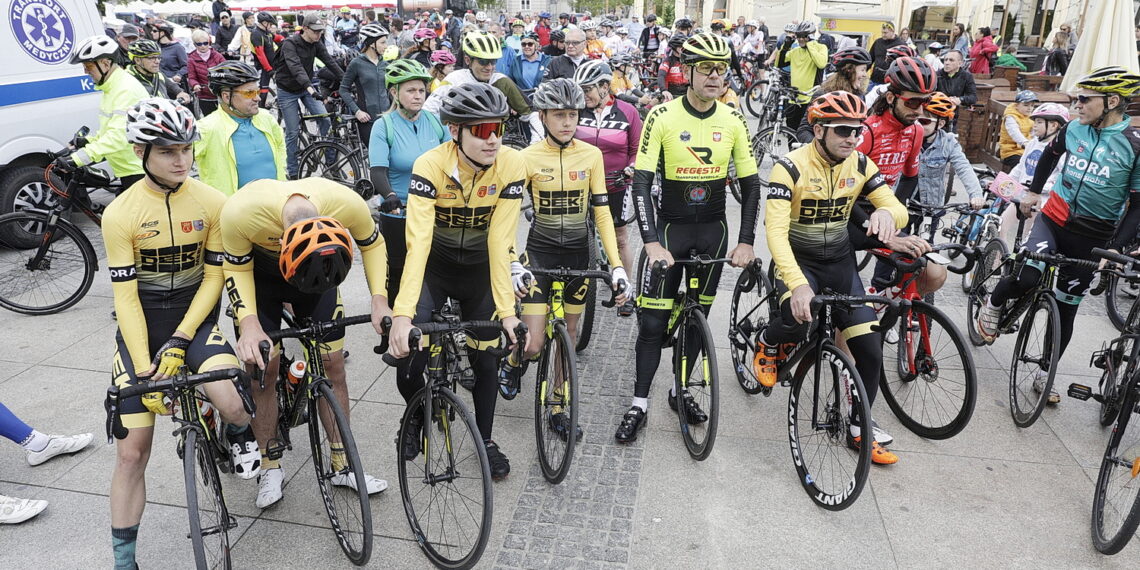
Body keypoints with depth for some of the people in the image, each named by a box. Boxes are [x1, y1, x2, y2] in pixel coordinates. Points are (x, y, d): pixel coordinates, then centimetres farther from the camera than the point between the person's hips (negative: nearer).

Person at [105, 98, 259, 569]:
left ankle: (240, 436, 11)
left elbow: (213, 278, -5)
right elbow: (125, 297, -11)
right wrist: (145, 370, -16)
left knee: (233, 406, -27)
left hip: (193, 319, 0)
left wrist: (179, 343, -14)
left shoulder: (213, 203, -9)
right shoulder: (120, 214, -11)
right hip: (140, 326, 0)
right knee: (132, 452, 1)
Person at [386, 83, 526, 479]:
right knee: (409, 360, -10)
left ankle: (485, 439, 29)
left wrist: (507, 309, -28)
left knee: (485, 357, 4)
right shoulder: (430, 165, -27)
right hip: (435, 265, -1)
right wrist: (402, 314, -43)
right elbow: (418, 242, -34)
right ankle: (417, 417, 25)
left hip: (480, 268, 1)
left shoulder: (510, 165, -23)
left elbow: (500, 242, -23)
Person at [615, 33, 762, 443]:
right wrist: (651, 242, -27)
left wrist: (745, 241, -8)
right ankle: (639, 403, 11)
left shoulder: (733, 121, -2)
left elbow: (750, 184, 1)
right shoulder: (662, 117, -13)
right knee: (653, 319, -3)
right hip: (670, 226, -3)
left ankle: (680, 390, 31)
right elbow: (641, 182, -18)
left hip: (713, 229, 3)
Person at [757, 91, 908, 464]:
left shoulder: (860, 164, -5)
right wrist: (798, 284, -42)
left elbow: (899, 210, -7)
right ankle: (769, 343, 4)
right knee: (801, 320, -35)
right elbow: (775, 231, -29)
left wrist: (886, 212, -34)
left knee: (870, 348, -2)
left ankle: (860, 428, 19)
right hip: (797, 261, -4)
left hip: (840, 262, 5)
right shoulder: (791, 167, -20)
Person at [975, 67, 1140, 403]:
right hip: (1054, 219, 1)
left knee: (1065, 310, 9)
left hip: (1092, 237, -1)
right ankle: (992, 306, 5)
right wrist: (1033, 191, 23)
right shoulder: (1074, 129, -2)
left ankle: (1045, 375, 24)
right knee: (1026, 278, -27)